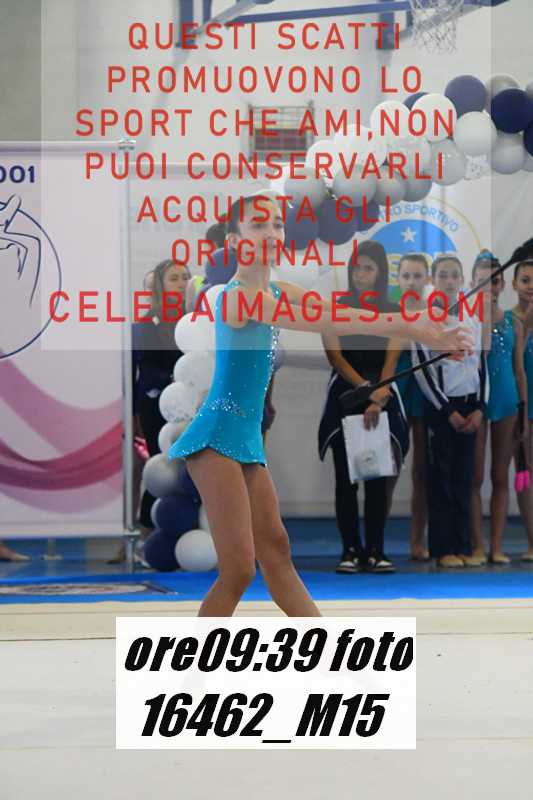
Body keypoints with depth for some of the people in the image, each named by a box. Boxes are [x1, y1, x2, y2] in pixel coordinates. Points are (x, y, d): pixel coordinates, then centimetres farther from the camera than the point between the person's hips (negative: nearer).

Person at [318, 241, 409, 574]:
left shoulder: (393, 313, 5)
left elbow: (390, 362, -5)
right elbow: (335, 356, -8)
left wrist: (377, 401, -20)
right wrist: (365, 389, -22)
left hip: (383, 399, 1)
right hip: (344, 397, -1)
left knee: (379, 478, -2)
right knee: (346, 479, -2)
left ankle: (376, 551, 1)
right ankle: (351, 550, 2)